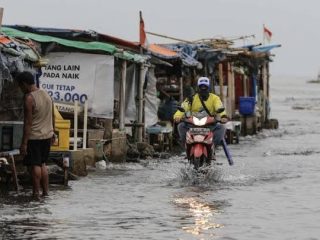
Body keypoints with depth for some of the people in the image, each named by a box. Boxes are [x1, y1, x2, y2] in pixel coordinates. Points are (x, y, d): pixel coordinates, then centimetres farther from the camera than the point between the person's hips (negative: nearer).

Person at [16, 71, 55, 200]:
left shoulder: (29, 98, -18)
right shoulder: (46, 94, 6)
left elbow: (28, 122, -19)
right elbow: (52, 116, 13)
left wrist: (24, 143, -17)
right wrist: (52, 133, 24)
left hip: (34, 137, -8)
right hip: (47, 135, 8)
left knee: (34, 165, 0)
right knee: (42, 163, 17)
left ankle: (36, 193, 2)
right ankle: (45, 191, 19)